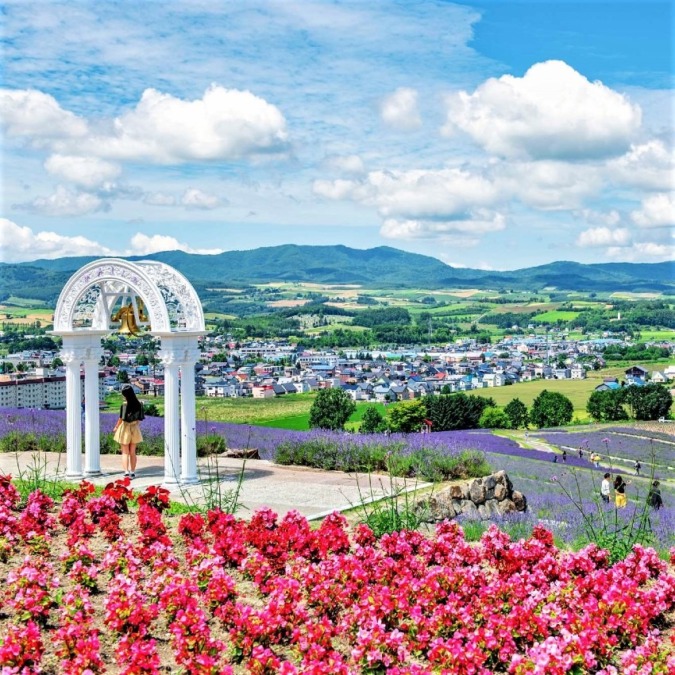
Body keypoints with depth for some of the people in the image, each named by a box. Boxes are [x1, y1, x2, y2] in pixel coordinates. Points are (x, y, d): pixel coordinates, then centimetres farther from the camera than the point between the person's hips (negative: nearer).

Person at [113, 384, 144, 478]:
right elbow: (139, 418, 3)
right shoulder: (138, 404, -5)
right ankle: (132, 472, 17)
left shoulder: (124, 405, -18)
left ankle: (126, 472, -5)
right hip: (135, 428, 4)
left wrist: (116, 427, 2)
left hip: (125, 428, -4)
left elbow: (121, 418, -14)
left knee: (125, 452, 4)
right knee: (133, 452, 13)